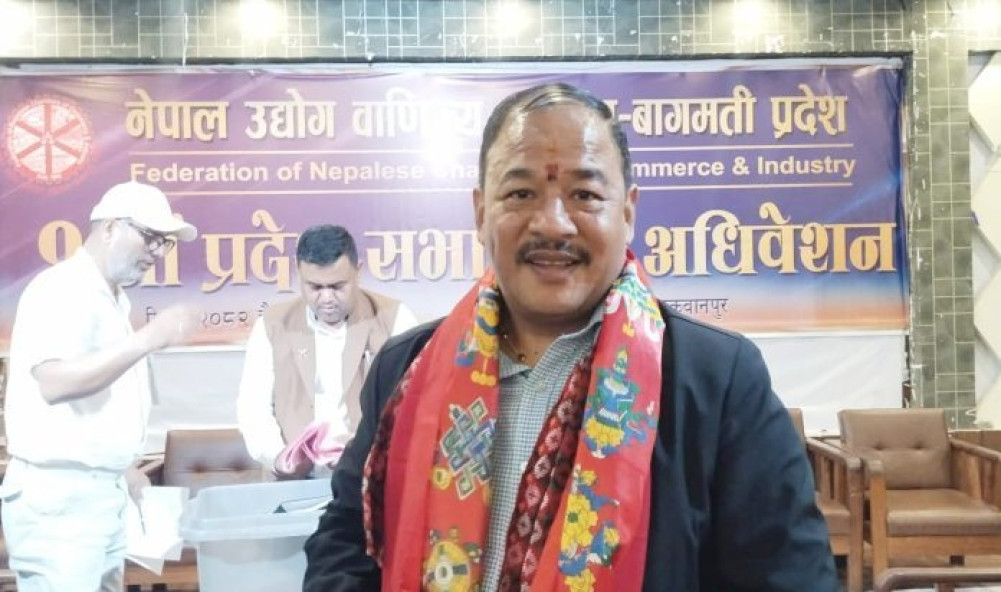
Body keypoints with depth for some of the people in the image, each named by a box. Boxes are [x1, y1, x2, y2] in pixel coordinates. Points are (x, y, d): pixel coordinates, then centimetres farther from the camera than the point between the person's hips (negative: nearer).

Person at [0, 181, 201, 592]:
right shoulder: (62, 289, -12)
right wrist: (148, 338, -27)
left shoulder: (113, 297, 15)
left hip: (104, 490, 9)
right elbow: (55, 382, -26)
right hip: (57, 495, -8)